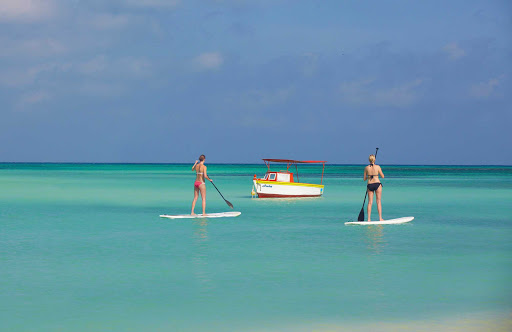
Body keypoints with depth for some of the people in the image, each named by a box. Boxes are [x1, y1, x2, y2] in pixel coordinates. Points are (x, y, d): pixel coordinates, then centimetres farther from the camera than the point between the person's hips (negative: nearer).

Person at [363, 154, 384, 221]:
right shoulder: (377, 167, -7)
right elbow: (382, 176, 0)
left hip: (369, 185, 2)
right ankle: (380, 218, 1)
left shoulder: (366, 168, 0)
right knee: (378, 202, 4)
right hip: (377, 184, -2)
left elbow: (364, 179, 8)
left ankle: (369, 219, 2)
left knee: (370, 202, 5)